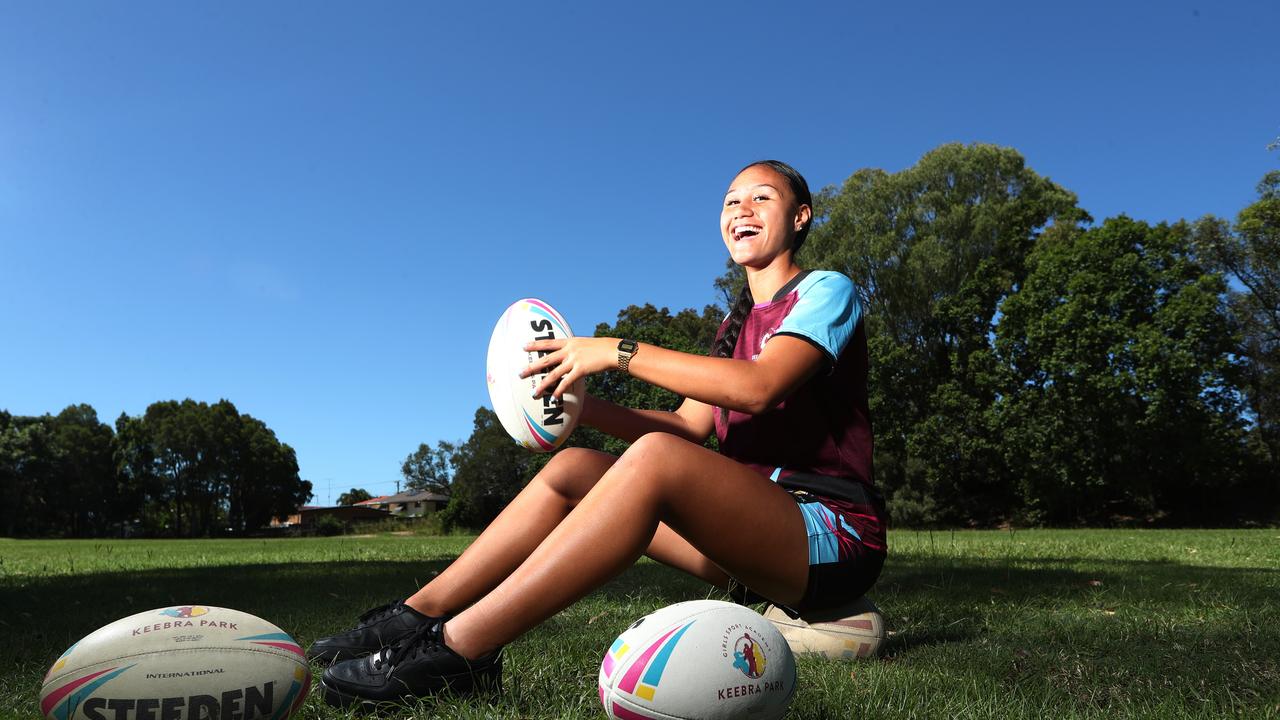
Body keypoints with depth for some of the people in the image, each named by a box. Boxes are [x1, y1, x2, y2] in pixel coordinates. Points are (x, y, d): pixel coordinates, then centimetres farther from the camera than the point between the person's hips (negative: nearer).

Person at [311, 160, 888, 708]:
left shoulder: (826, 291, -1)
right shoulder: (735, 323, 21)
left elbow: (758, 387, -21)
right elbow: (691, 426, 10)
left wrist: (618, 351, -21)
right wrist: (583, 407, -3)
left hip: (831, 531, -7)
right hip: (754, 533, 7)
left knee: (654, 458, -34)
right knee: (571, 466, -6)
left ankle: (456, 650, -33)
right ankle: (413, 618, -8)